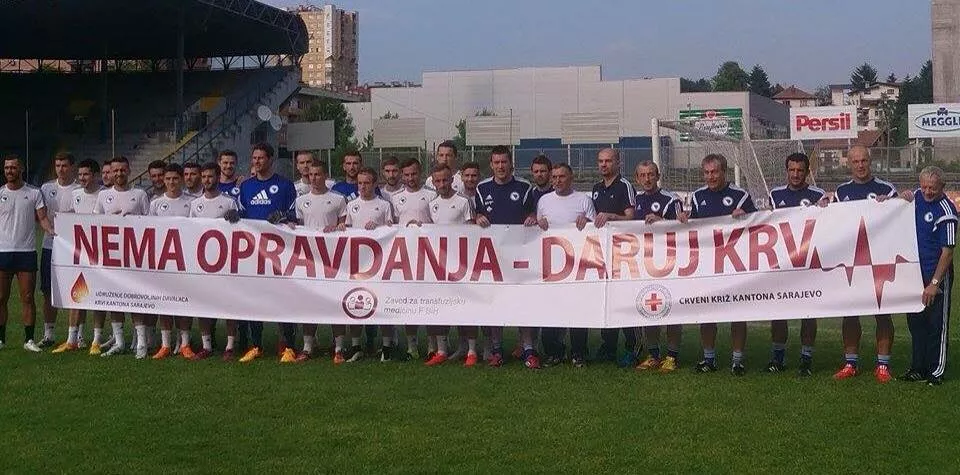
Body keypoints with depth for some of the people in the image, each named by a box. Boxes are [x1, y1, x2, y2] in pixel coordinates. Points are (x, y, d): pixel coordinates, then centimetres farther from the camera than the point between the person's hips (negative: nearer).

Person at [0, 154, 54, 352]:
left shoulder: (34, 193, 4)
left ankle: (29, 339, 5)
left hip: (27, 252, -1)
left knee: (27, 298, 0)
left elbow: (42, 218, 1)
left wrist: (54, 232, -19)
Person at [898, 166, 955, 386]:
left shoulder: (946, 212, -18)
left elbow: (947, 251, -18)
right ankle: (918, 369, 23)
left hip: (937, 276, -7)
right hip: (915, 273, 8)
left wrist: (934, 283, -19)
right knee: (915, 323, 13)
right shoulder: (917, 196, 3)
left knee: (937, 325, 1)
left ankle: (936, 371, 9)